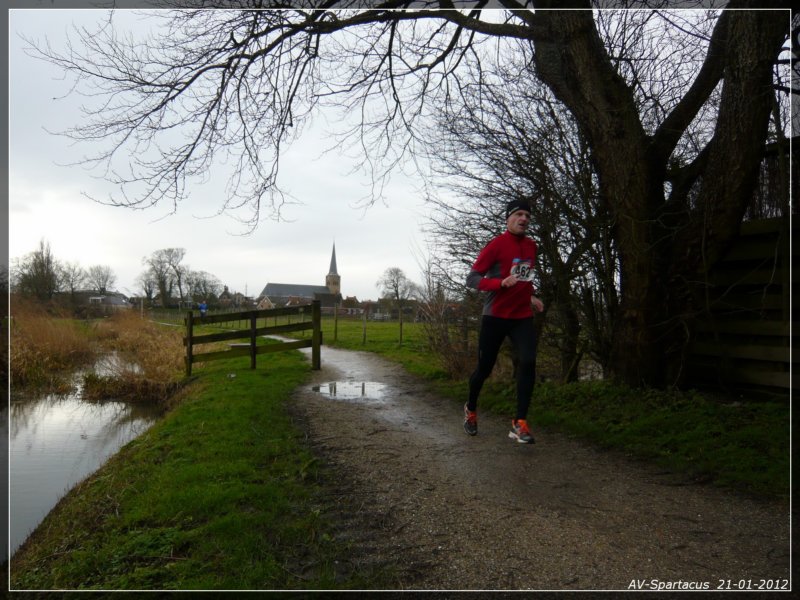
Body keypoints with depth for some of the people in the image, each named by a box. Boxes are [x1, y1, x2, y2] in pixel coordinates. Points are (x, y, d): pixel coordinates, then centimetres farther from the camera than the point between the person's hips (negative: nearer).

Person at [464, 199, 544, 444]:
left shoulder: (531, 246, 9)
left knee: (528, 362, -17)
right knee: (484, 368, 5)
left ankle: (520, 424, -10)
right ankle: (470, 409, 33)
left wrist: (531, 297, 13)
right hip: (495, 316, -4)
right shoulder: (496, 245, -10)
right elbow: (471, 279, -14)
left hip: (522, 317, 4)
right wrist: (502, 283, -27)